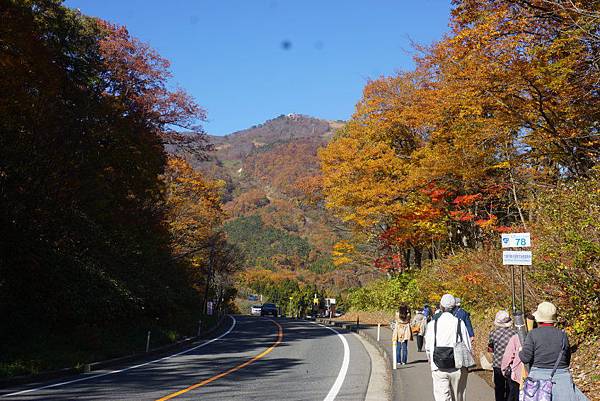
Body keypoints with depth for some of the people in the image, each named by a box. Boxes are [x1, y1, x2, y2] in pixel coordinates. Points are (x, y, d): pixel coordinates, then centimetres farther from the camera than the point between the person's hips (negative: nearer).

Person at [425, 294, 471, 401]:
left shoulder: (432, 324, -3)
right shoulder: (459, 323, -6)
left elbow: (428, 347, 5)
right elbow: (467, 346, -2)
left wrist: (431, 360, 24)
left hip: (438, 369, 0)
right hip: (458, 368, 0)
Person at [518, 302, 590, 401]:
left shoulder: (533, 334, -5)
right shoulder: (562, 335, 2)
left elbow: (526, 358, -9)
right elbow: (567, 361, 10)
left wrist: (520, 352, 12)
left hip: (539, 378, -1)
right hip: (562, 377, 2)